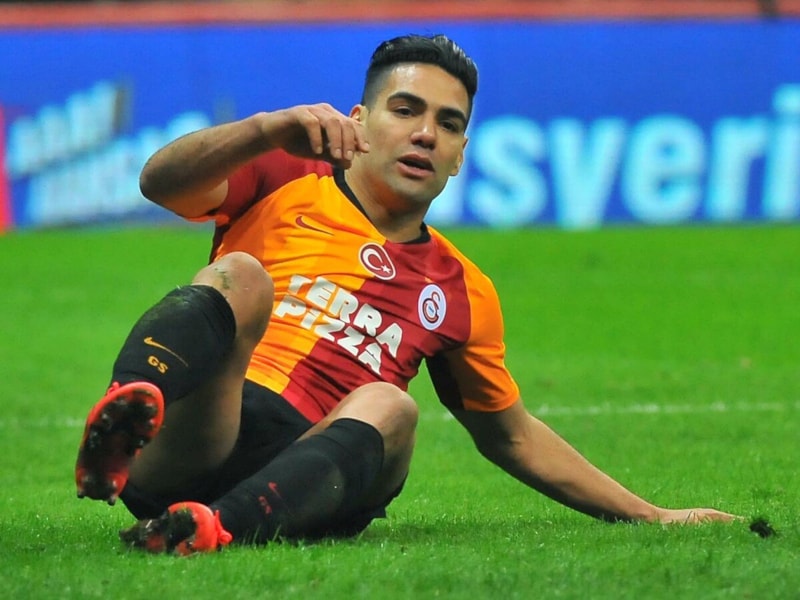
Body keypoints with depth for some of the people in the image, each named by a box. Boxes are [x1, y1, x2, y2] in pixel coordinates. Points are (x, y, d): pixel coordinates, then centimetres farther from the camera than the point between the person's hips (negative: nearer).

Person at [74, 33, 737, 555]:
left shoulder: (461, 292, 26)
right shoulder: (283, 184, 16)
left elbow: (512, 436, 36)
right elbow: (160, 182, -2)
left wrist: (651, 516, 34)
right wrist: (270, 129, -20)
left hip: (299, 478, 2)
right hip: (174, 445, -2)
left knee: (388, 406, -27)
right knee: (240, 276, -25)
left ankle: (223, 524, -56)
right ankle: (128, 413, -60)